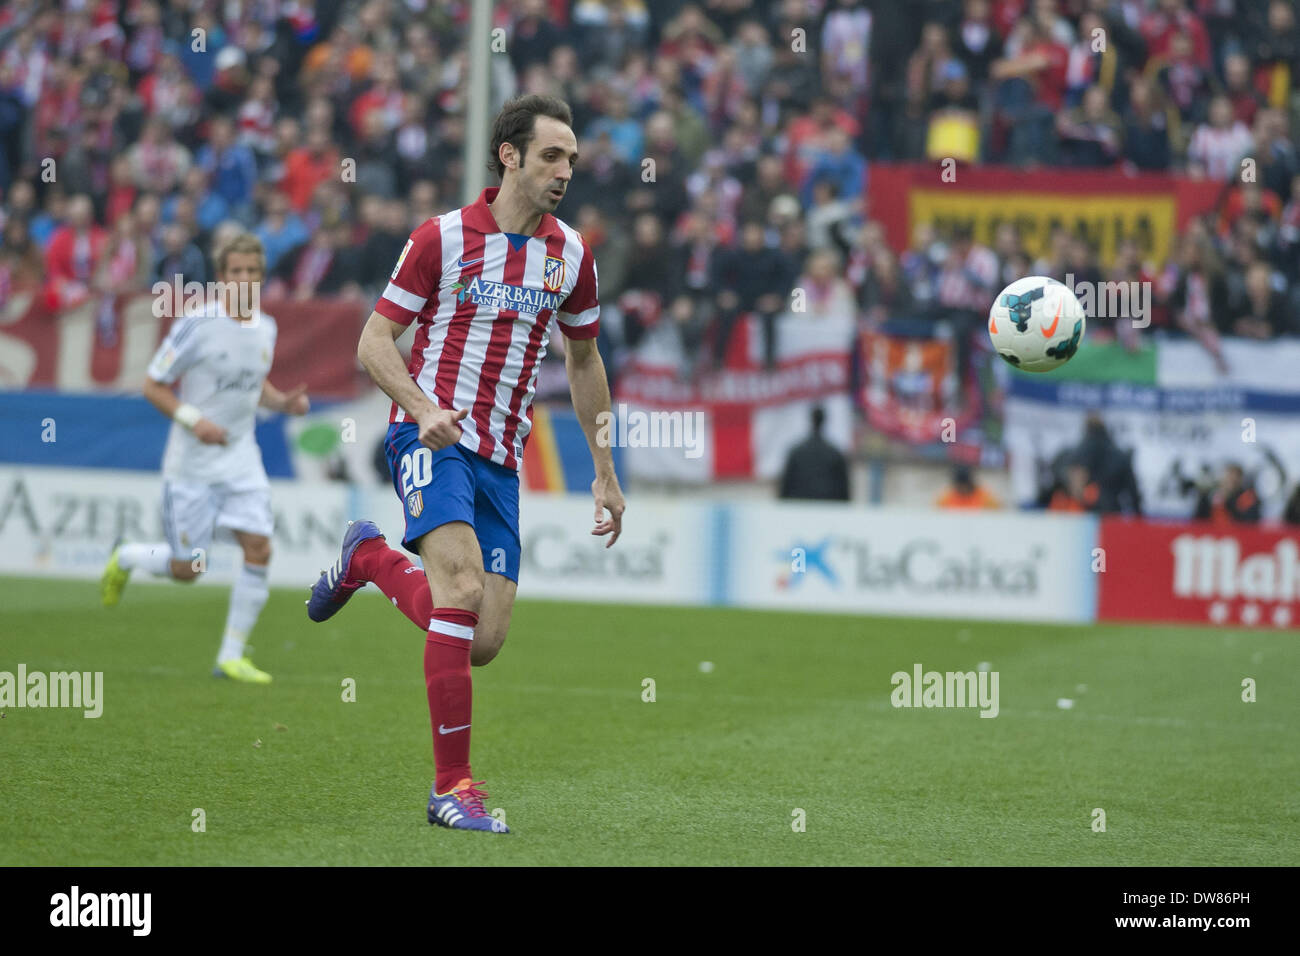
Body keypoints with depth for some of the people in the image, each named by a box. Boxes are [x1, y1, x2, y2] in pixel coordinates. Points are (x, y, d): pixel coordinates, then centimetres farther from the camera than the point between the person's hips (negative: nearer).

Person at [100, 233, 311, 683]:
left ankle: (231, 656, 2)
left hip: (241, 457, 5)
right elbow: (152, 385, -9)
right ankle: (124, 557, 33)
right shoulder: (196, 325, -14)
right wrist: (193, 420, -22)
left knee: (259, 549, -9)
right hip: (192, 462, -5)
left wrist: (284, 401, 3)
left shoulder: (265, 328, 5)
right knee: (186, 568, 0)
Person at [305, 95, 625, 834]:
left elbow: (584, 361, 21)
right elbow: (375, 341, -3)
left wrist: (605, 471, 20)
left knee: (484, 643, -2)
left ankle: (372, 558, 26)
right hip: (433, 438, -5)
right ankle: (453, 785, -20)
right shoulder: (442, 238, -5)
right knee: (463, 585, -27)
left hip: (502, 459, 5)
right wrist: (423, 407, -21)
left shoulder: (571, 254, 8)